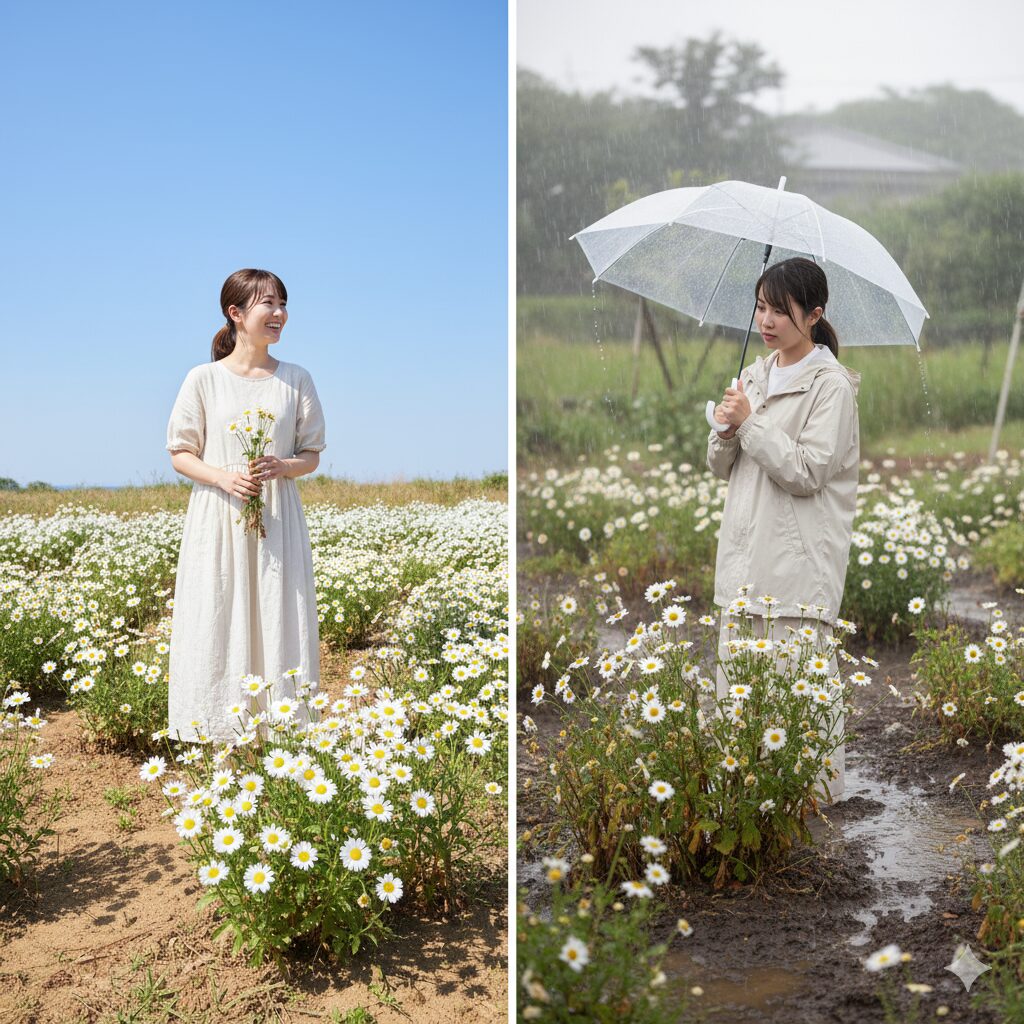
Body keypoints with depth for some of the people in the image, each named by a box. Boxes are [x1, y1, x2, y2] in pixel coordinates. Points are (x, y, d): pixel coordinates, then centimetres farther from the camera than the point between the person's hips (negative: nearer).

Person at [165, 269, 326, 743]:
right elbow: (180, 454, 3)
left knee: (279, 623, 0)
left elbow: (312, 455, 9)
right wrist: (221, 476, -15)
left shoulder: (296, 380, 5)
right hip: (217, 519, -1)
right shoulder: (204, 378, 0)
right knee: (216, 625, -1)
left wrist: (282, 466, -13)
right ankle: (212, 735, 8)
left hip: (277, 522, 1)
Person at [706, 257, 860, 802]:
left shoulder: (831, 384, -8)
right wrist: (726, 432, -6)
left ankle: (823, 785, 11)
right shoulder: (753, 375, 14)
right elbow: (721, 468, 15)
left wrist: (750, 421, -15)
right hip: (745, 552, 7)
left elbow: (808, 472, -16)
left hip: (800, 558, -7)